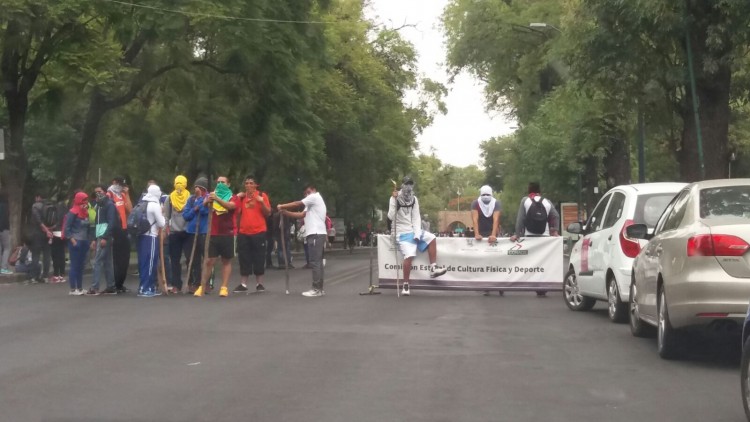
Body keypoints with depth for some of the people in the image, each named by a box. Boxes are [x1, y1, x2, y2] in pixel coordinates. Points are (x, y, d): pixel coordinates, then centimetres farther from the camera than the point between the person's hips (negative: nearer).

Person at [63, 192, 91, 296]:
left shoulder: (85, 212, 12)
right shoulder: (73, 212, -10)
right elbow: (66, 228, -12)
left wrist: (88, 240, 8)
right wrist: (73, 241, -18)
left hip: (84, 242, 7)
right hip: (75, 242, -7)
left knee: (81, 266, 10)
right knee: (74, 266, -5)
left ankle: (80, 288, 16)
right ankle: (72, 289, -3)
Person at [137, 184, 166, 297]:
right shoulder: (155, 205, -10)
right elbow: (161, 224, -9)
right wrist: (163, 217, 10)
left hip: (142, 235, 8)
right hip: (151, 237, -8)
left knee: (144, 262, 10)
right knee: (149, 263, -5)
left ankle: (150, 287, 16)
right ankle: (144, 289, -7)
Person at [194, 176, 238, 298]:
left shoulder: (233, 197, 3)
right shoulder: (212, 195, 9)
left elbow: (230, 206, -19)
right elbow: (203, 205, -10)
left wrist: (217, 199, -36)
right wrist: (207, 201, -34)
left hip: (227, 234, -1)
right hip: (213, 234, 1)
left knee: (226, 261, 3)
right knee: (209, 260, -3)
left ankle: (224, 287, 3)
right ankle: (202, 287, -1)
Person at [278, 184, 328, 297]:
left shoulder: (315, 197, 0)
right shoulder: (311, 204, 29)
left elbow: (298, 204, -8)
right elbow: (302, 214, 17)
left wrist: (282, 206, 0)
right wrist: (286, 213, 6)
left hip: (316, 234, -10)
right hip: (316, 234, 10)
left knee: (315, 262, -12)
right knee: (317, 262, 9)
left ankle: (316, 289, -14)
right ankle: (319, 288, 10)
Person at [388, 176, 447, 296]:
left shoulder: (414, 199, 7)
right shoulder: (395, 199, -9)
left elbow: (416, 218, 3)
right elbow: (391, 217, -19)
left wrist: (417, 234, -11)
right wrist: (394, 200, -29)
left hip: (413, 230, 6)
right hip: (403, 233, -6)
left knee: (431, 238, -10)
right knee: (409, 256, -22)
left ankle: (433, 269, -6)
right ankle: (406, 285, -14)